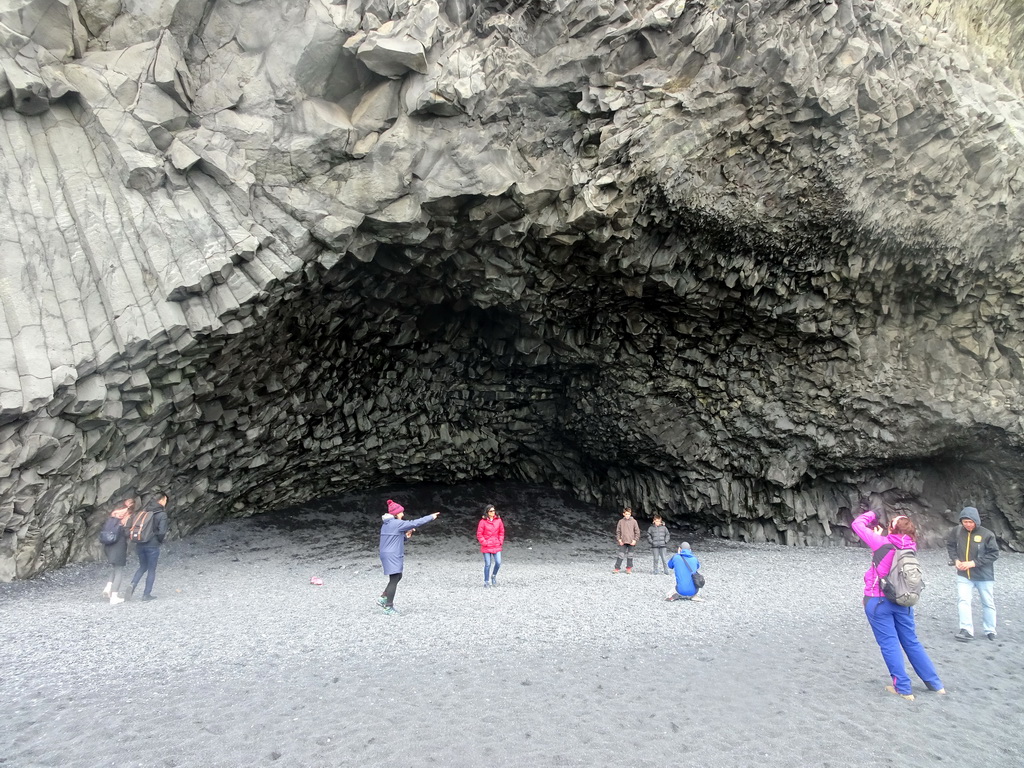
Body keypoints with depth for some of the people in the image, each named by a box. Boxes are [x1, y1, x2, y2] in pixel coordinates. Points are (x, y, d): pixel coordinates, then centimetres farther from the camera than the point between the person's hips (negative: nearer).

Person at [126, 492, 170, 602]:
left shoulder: (143, 511, 5)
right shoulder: (162, 514, -13)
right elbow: (162, 531, -18)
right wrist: (160, 541, 0)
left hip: (140, 544, 5)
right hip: (153, 545, -5)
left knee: (143, 567, 21)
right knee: (151, 569, 9)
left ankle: (133, 585, 0)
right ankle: (146, 594, 13)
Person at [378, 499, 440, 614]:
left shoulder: (386, 524, 14)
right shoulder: (396, 523, -15)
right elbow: (415, 523, -15)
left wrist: (405, 536, 6)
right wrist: (431, 517, -9)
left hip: (389, 555, 10)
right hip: (392, 556, -10)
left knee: (397, 577, 18)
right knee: (394, 579, -5)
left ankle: (383, 598, 20)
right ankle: (388, 607, -2)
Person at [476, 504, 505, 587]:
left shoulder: (498, 520, 4)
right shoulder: (483, 521, -7)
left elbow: (502, 532, 13)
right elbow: (479, 534, -4)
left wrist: (500, 541, 4)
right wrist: (484, 543, -9)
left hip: (496, 546, 3)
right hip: (486, 547, -3)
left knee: (498, 563, -6)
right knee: (487, 564, 1)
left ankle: (494, 575, 23)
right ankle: (486, 581, 16)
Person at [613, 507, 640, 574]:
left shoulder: (633, 521, 0)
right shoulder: (621, 521, 3)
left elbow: (637, 531, 2)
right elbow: (618, 531, 8)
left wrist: (635, 540, -6)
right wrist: (619, 539, -2)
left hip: (631, 542, 0)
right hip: (623, 542, 0)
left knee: (630, 555, 6)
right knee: (620, 555, -4)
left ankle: (629, 568, 16)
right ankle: (617, 568, -1)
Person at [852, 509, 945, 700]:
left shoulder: (883, 543, -16)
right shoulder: (909, 548, -1)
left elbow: (857, 524, -11)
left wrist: (871, 515, 5)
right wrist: (881, 535, 15)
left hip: (878, 601, -5)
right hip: (902, 602, 6)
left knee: (889, 644, 4)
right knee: (912, 643, 18)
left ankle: (903, 689, 9)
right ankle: (935, 684, 26)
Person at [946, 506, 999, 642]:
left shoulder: (986, 534, -17)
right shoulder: (957, 531, -9)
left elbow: (994, 553, -14)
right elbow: (950, 545, 7)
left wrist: (973, 563, -19)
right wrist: (955, 559, -7)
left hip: (984, 575, -1)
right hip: (963, 575, 2)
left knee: (988, 603, 14)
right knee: (963, 600, -10)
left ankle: (990, 630, 32)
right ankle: (966, 630, -8)